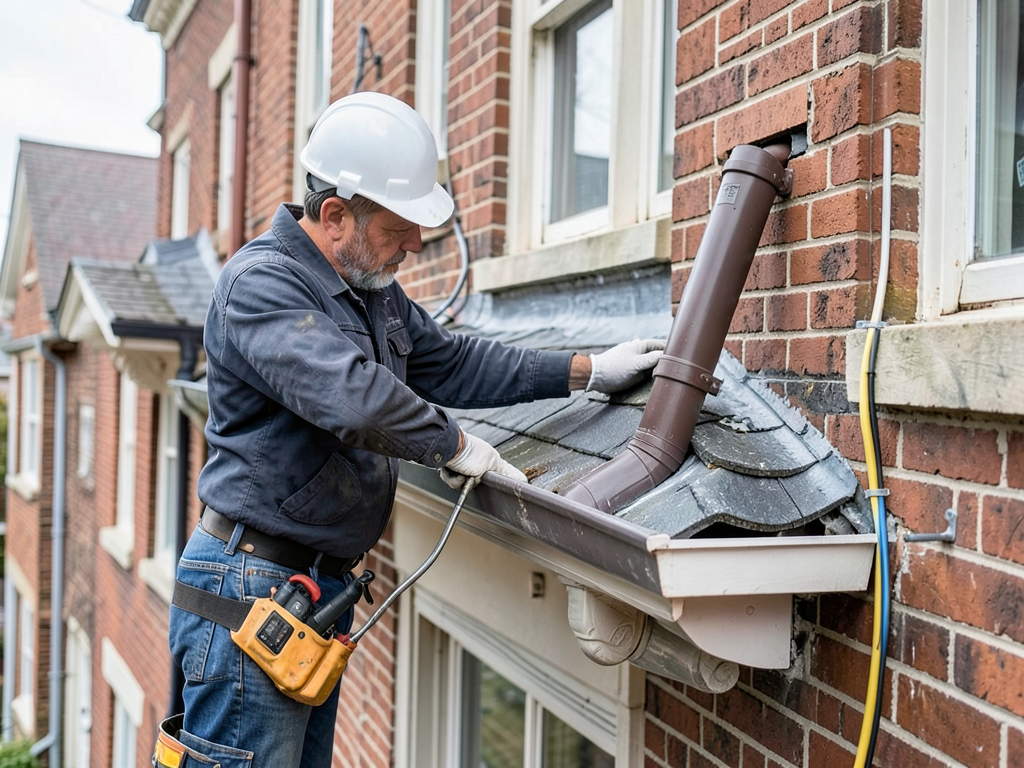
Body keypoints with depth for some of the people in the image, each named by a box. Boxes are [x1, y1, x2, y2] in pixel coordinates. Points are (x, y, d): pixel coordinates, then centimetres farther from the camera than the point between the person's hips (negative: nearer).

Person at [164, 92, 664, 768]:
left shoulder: (372, 288, 13)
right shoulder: (261, 285, -17)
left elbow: (449, 363, 19)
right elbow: (355, 396, -32)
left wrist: (588, 371, 16)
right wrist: (455, 446, -16)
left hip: (324, 584, 9)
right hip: (252, 586, -9)